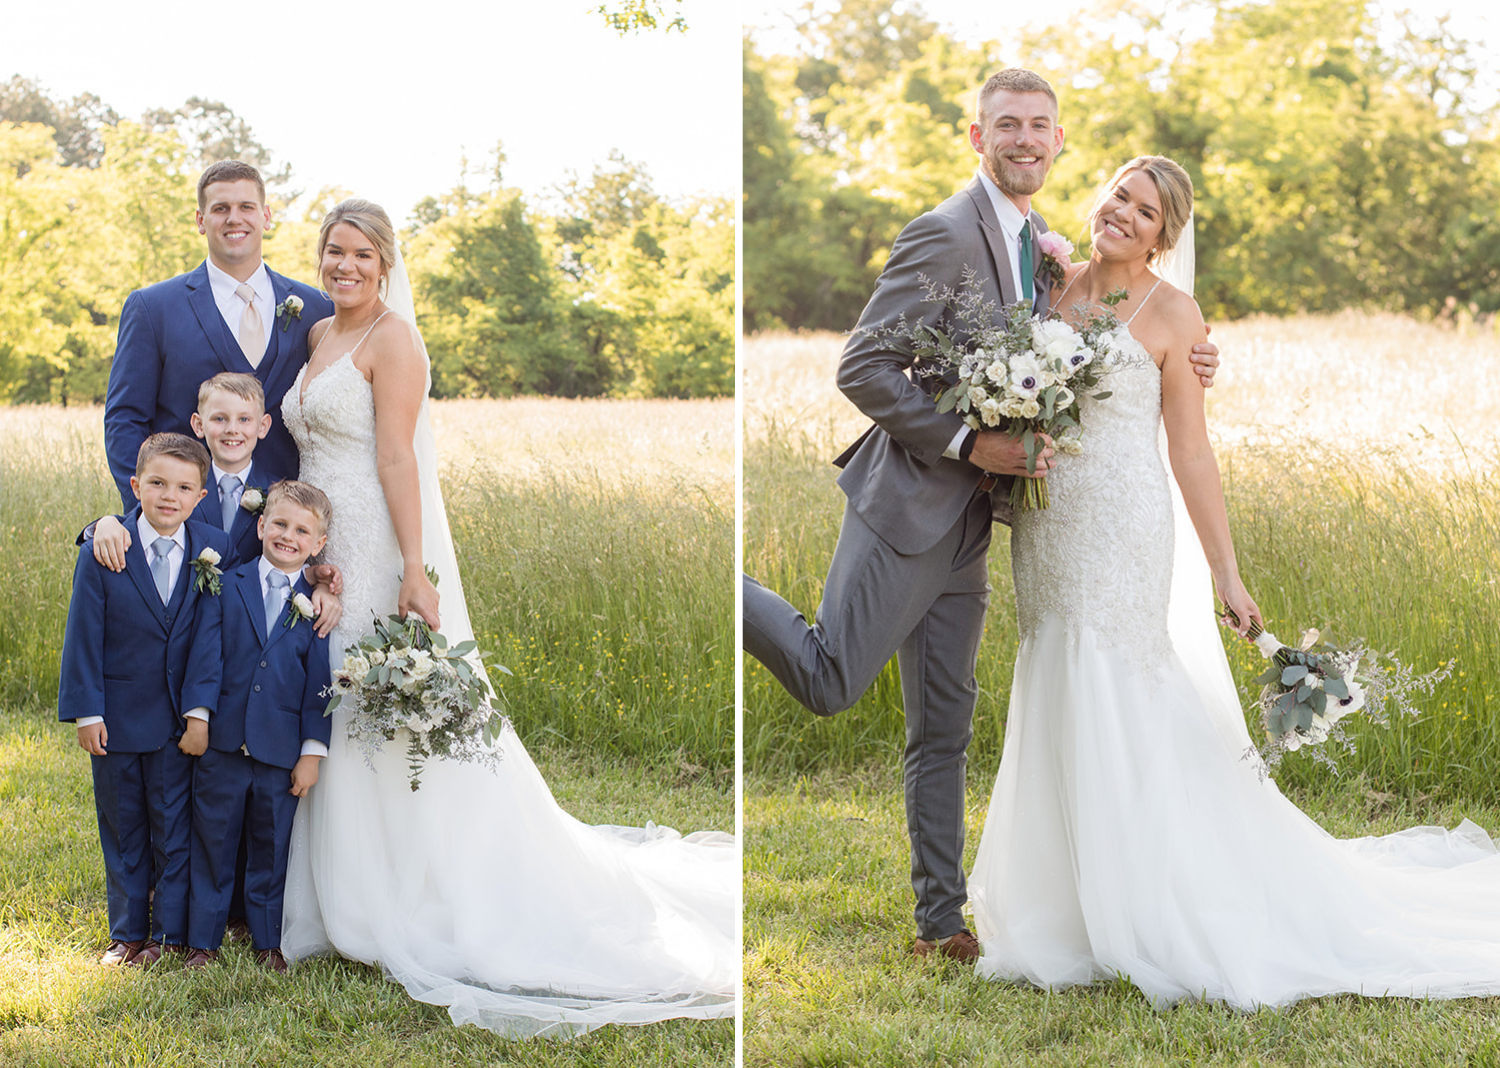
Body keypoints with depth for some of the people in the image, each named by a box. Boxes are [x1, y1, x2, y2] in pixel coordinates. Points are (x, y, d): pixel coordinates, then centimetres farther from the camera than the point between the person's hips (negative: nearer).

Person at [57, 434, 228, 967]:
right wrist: (86, 711, -9)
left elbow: (210, 636, -7)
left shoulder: (214, 550, -7)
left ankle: (170, 934, 20)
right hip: (116, 717, 0)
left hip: (178, 718, 0)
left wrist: (199, 709, -13)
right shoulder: (102, 550, -10)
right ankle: (127, 934, 25)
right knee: (122, 832, 13)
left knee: (174, 829, 7)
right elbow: (84, 636, -7)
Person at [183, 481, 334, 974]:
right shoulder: (228, 585, 3)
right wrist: (197, 715, -8)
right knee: (212, 845, 9)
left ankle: (269, 942, 25)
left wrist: (312, 751, -3)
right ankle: (204, 941, 20)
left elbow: (319, 682, 0)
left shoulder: (316, 604, 1)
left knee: (271, 850, 10)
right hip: (223, 744, 0)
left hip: (281, 751, 0)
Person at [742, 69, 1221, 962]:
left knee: (945, 732, 10)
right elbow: (862, 369, -17)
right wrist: (969, 444, -21)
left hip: (966, 529, 8)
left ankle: (942, 921, 16)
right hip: (909, 505, -8)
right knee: (829, 682, -9)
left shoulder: (1045, 252, 14)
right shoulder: (944, 234, -13)